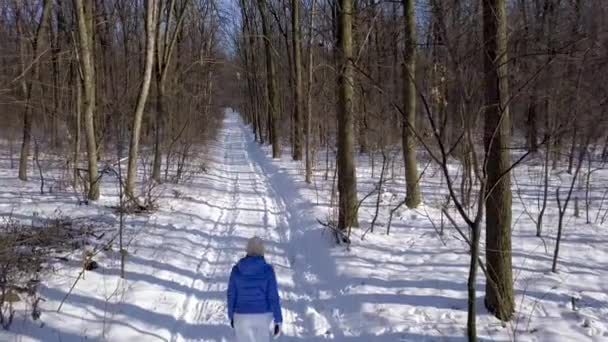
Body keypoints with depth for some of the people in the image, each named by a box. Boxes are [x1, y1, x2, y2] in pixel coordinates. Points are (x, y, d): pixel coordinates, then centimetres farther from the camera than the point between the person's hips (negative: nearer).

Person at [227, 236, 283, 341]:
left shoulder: (236, 269, -6)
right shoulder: (268, 270, -10)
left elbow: (232, 295, 0)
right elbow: (273, 296, -11)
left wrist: (231, 316, 15)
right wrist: (278, 321, -5)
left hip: (242, 317, 1)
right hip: (262, 316, 0)